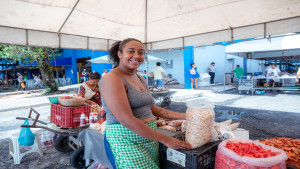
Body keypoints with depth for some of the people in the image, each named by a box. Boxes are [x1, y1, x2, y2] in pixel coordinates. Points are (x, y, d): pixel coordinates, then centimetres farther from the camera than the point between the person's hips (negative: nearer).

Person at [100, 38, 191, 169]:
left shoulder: (140, 79, 12)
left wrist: (185, 116, 7)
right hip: (125, 142, -7)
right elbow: (126, 120, -22)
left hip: (150, 139, 7)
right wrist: (166, 140, -18)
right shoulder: (112, 79, -14)